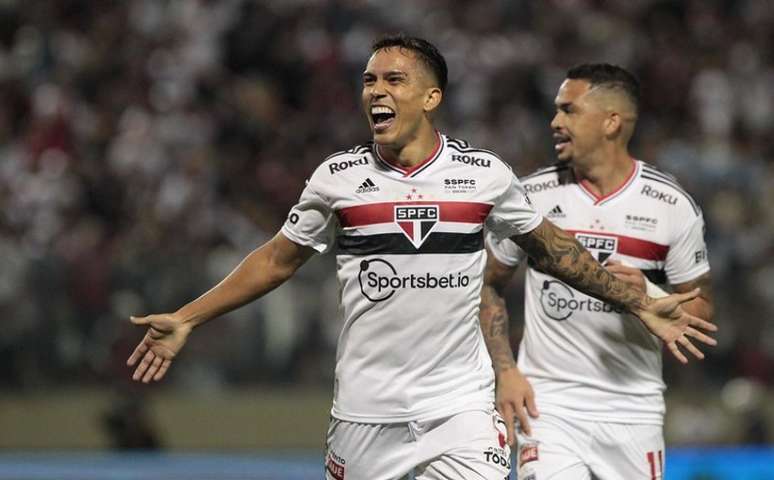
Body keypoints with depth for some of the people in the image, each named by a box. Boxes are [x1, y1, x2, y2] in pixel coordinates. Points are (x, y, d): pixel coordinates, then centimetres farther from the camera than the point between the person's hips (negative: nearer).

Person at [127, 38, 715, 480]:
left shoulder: (485, 173, 0)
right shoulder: (338, 178, 1)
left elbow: (552, 247, 12)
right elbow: (278, 260, 12)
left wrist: (642, 305, 12)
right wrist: (187, 320, 8)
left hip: (462, 403, -1)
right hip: (366, 409, 1)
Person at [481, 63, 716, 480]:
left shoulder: (673, 206, -2)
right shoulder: (531, 195, 0)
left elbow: (702, 309, 5)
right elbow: (488, 284, 10)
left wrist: (648, 298, -16)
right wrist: (506, 371, -1)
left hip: (633, 410, 1)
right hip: (550, 406, -1)